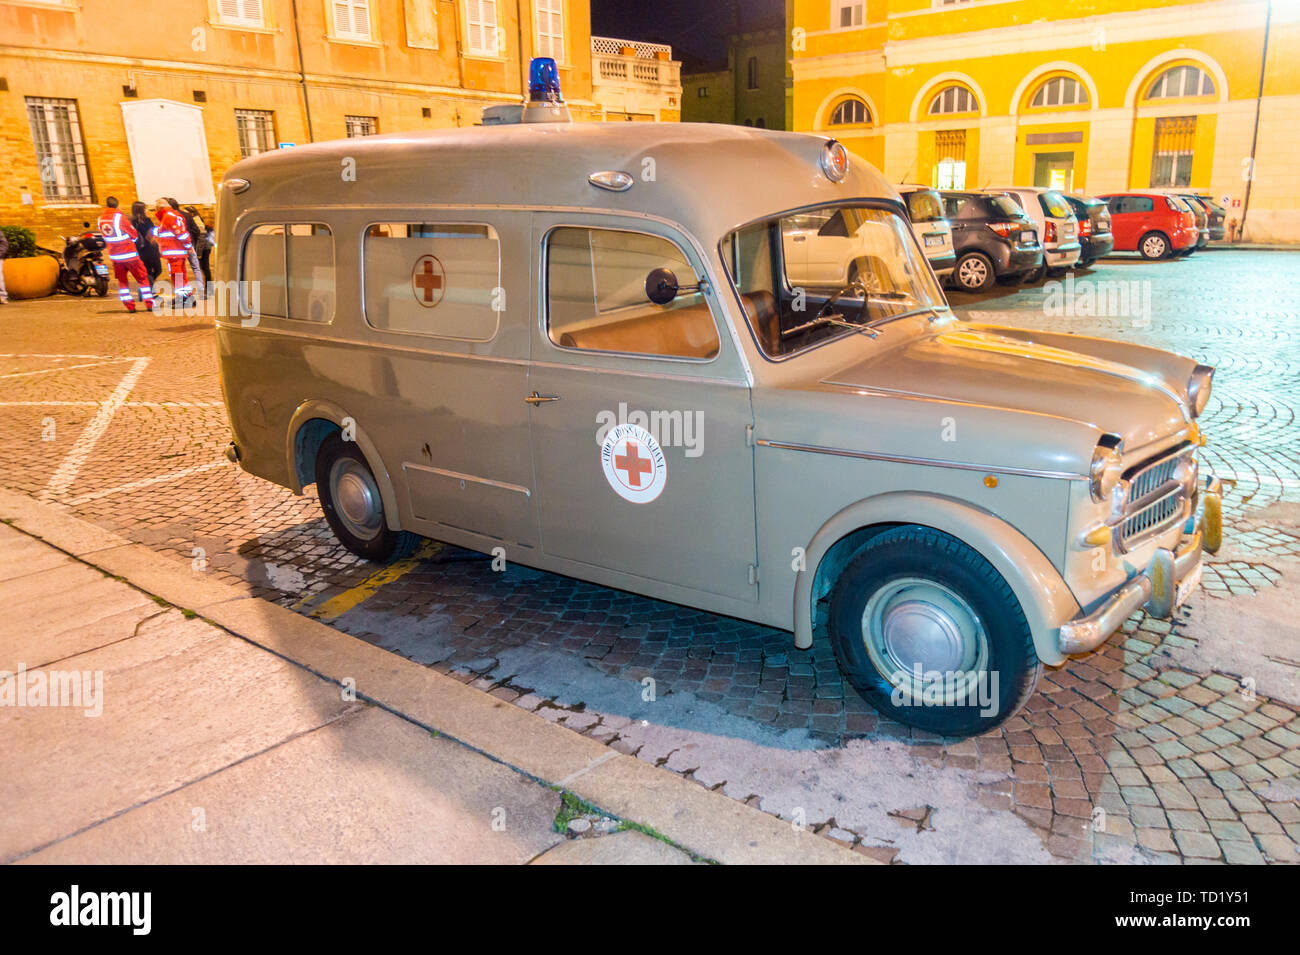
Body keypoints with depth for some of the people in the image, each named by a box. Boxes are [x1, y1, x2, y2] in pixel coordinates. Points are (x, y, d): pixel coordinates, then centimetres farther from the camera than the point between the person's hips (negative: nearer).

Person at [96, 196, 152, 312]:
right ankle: (150, 304, 0)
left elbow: (104, 236, 13)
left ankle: (130, 306, 7)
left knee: (122, 280, 13)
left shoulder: (101, 218, 3)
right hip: (129, 253, -5)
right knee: (142, 278, 3)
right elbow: (134, 234, -7)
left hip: (114, 255, 5)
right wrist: (132, 239, 14)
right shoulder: (119, 216, -14)